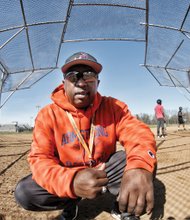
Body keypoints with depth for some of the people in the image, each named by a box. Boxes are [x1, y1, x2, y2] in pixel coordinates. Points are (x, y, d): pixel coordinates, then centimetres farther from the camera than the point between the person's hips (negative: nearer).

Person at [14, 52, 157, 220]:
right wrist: (71, 181, -42)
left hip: (107, 170, 0)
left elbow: (139, 133, -22)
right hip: (69, 176, 1)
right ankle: (71, 203, 9)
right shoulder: (48, 115, -15)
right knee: (23, 192, -21)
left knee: (145, 161, -23)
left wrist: (140, 165, -47)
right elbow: (40, 159, -20)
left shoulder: (114, 107, -11)